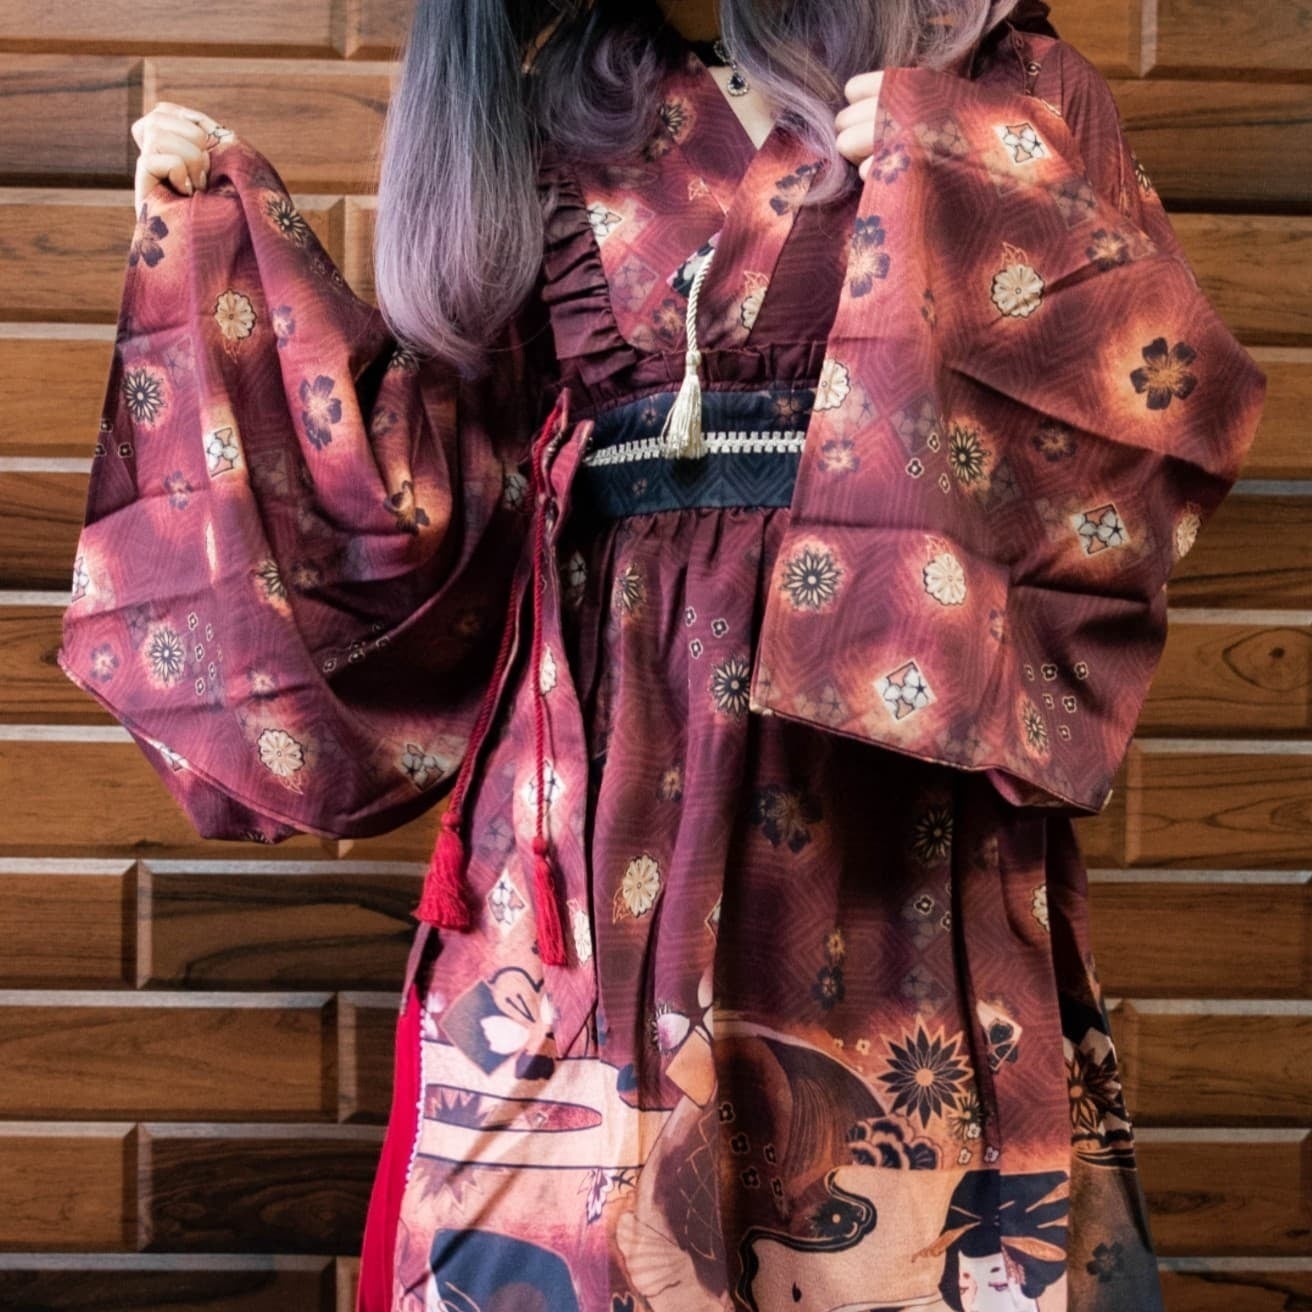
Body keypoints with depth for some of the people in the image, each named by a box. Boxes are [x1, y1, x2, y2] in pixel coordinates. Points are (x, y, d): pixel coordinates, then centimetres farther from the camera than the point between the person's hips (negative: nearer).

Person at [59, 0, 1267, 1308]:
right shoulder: (547, 108, 12)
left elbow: (1179, 394, -3)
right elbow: (434, 479, 8)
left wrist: (957, 185, -14)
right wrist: (224, 231, 6)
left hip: (885, 753, -1)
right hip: (604, 758, 2)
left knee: (896, 1179, 3)